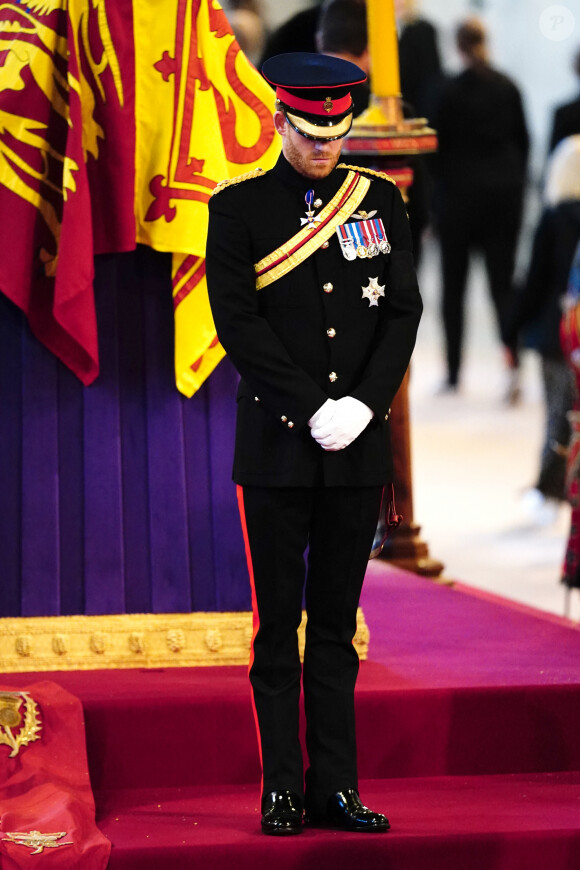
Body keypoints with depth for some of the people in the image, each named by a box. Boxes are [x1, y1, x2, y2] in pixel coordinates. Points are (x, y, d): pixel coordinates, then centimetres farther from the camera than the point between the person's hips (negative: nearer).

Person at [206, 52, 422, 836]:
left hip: (360, 447, 3)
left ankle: (337, 788, 10)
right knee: (278, 625, 2)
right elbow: (239, 324, -7)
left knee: (336, 625, 7)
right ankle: (282, 789, 7)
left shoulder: (379, 200, 9)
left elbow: (404, 311, 5)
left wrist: (364, 404, -9)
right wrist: (314, 411, -13)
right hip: (278, 446, -2)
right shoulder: (238, 207, 0)